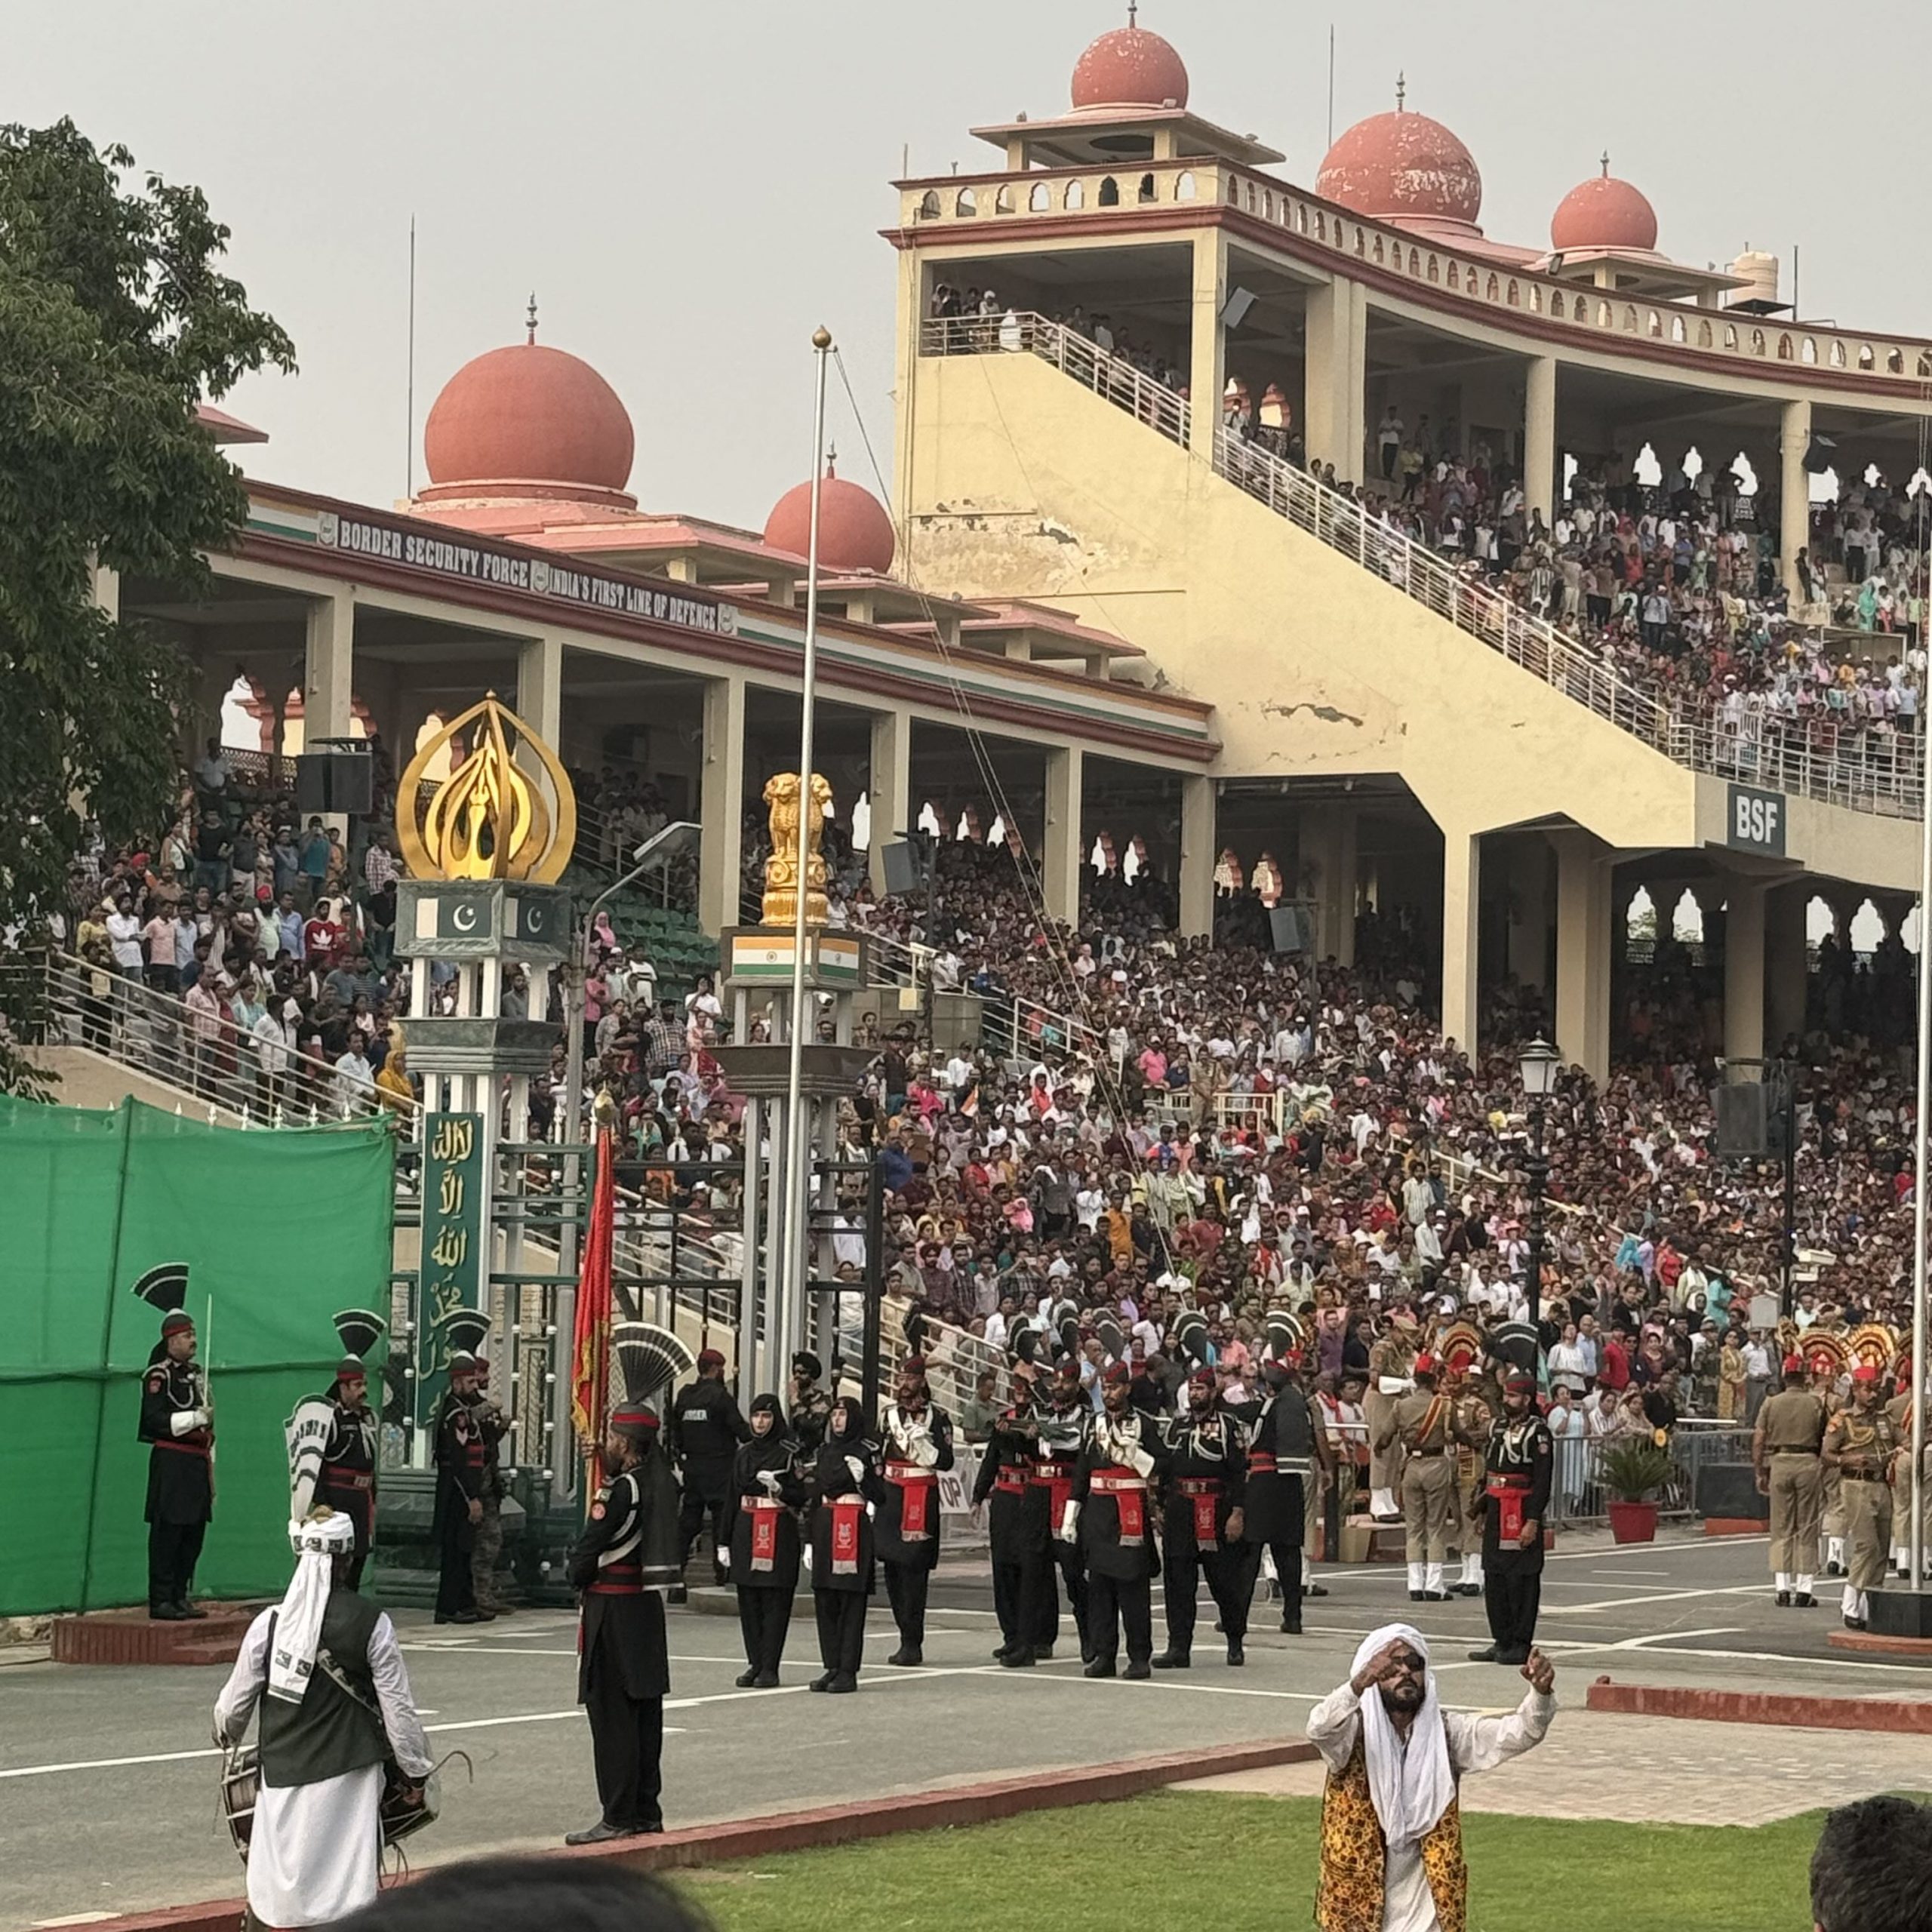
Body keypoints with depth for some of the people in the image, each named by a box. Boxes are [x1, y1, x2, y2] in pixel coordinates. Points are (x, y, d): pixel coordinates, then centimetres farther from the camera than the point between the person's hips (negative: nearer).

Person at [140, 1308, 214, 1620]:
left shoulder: (196, 1373, 17)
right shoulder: (158, 1375, -8)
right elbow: (155, 1421, -16)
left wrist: (210, 1466, 20)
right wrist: (196, 1418, -19)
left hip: (197, 1463, 8)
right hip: (171, 1463, -8)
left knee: (193, 1535, 9)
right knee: (167, 1533, -7)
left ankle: (180, 1597, 16)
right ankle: (160, 1601, -6)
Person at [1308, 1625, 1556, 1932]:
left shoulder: (1445, 1734, 0)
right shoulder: (1355, 1733, -9)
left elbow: (1513, 1734, -13)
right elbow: (1319, 1729, -32)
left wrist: (1541, 1694, -36)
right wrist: (1359, 1683, -53)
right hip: (1355, 1904, -2)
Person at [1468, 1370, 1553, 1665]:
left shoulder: (1537, 1431, -10)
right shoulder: (1499, 1426, 14)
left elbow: (1543, 1479, -14)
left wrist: (1533, 1522, -18)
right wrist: (1482, 1509, 18)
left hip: (1522, 1513, -8)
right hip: (1496, 1515, 8)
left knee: (1522, 1580, -3)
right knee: (1494, 1578, 11)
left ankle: (1521, 1645, 2)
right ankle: (1501, 1642, 19)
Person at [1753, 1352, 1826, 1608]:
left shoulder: (1771, 1403, 3)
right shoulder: (1816, 1404, 0)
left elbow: (1758, 1441, 1)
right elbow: (1824, 1441, 1)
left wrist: (1760, 1474, 8)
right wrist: (1825, 1472, 10)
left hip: (1780, 1462, 1)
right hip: (1808, 1463, -1)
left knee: (1781, 1529, 7)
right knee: (1807, 1529, 5)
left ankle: (1782, 1588, 2)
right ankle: (1804, 1589, 3)